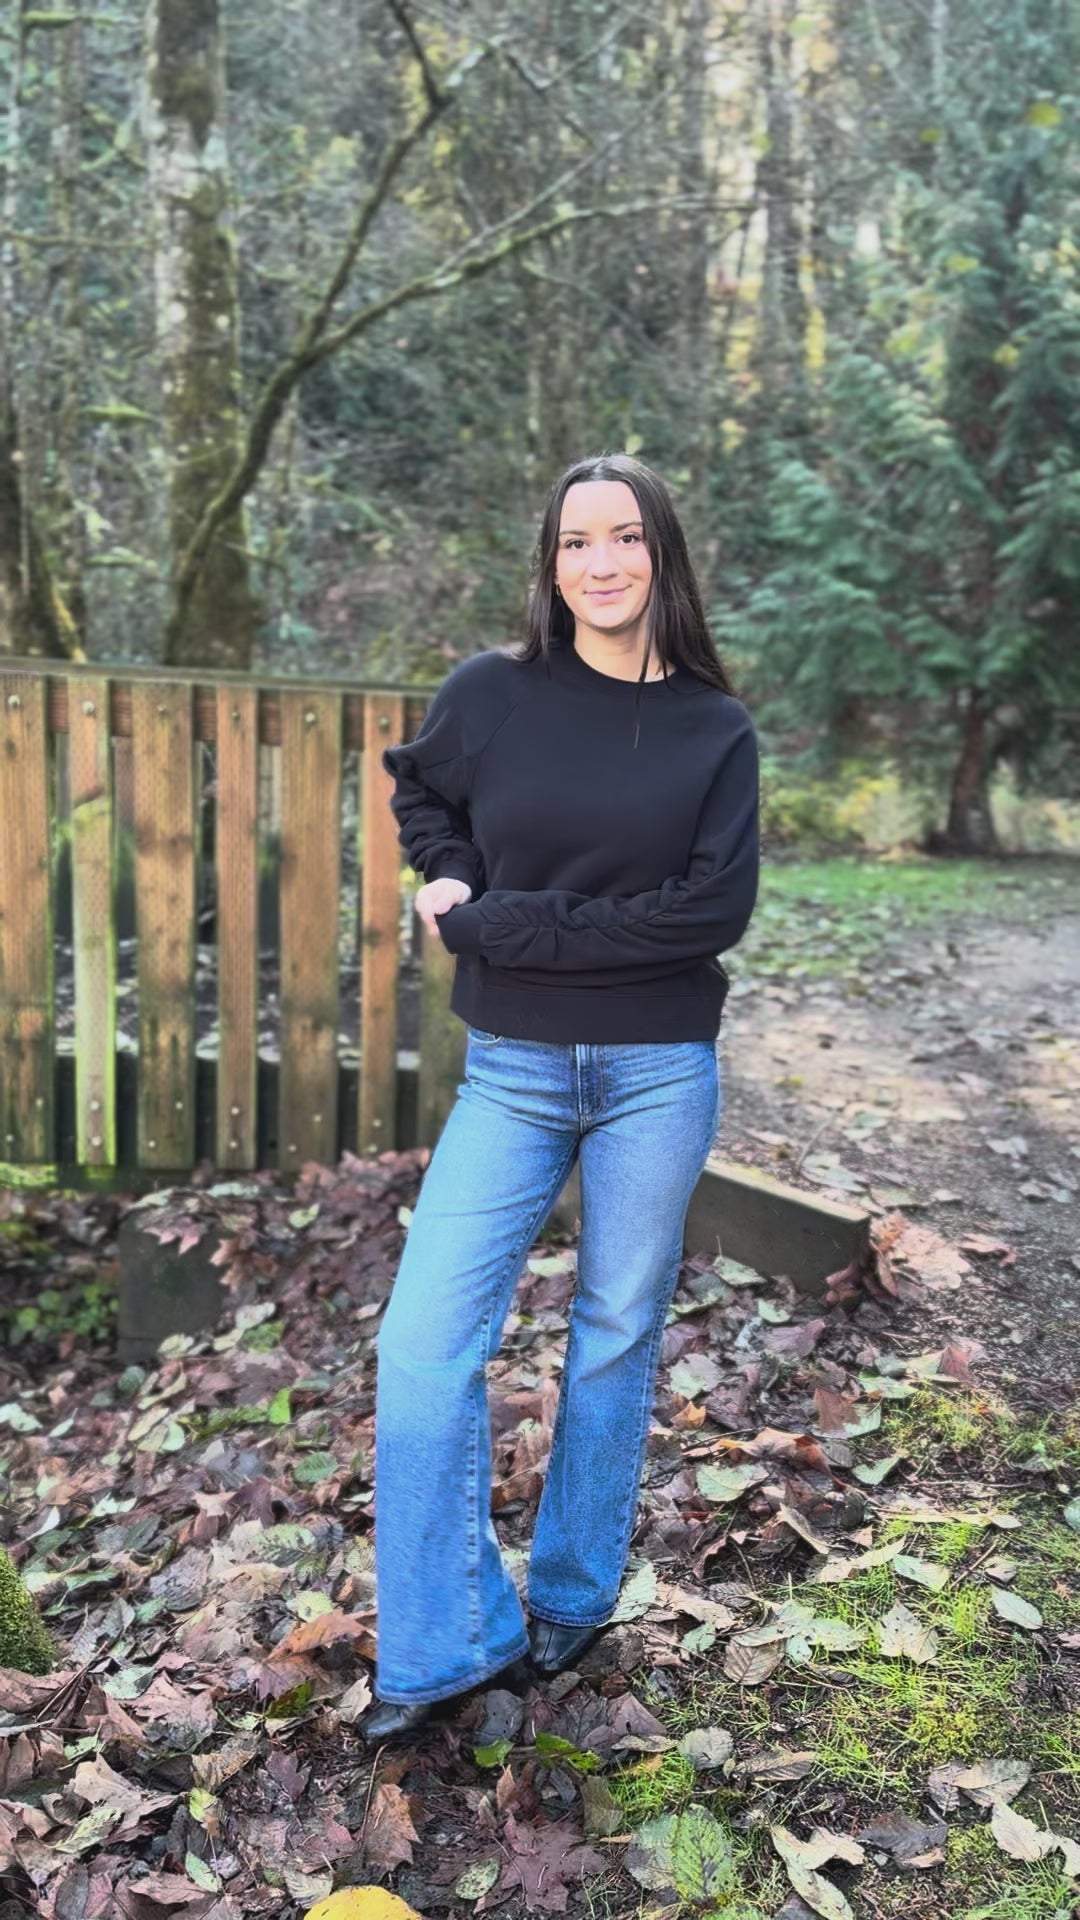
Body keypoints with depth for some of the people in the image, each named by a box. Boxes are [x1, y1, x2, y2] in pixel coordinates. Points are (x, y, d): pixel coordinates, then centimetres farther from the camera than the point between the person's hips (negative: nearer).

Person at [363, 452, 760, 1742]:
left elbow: (714, 909, -13)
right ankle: (442, 1642, 10)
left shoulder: (716, 731, -2)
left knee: (617, 1339, 11)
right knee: (422, 1346, -6)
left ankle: (573, 1597, 31)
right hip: (514, 1070, 1)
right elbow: (416, 790, 18)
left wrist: (500, 924, -16)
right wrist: (453, 884, -3)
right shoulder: (492, 692, -1)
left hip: (659, 1076, 0)